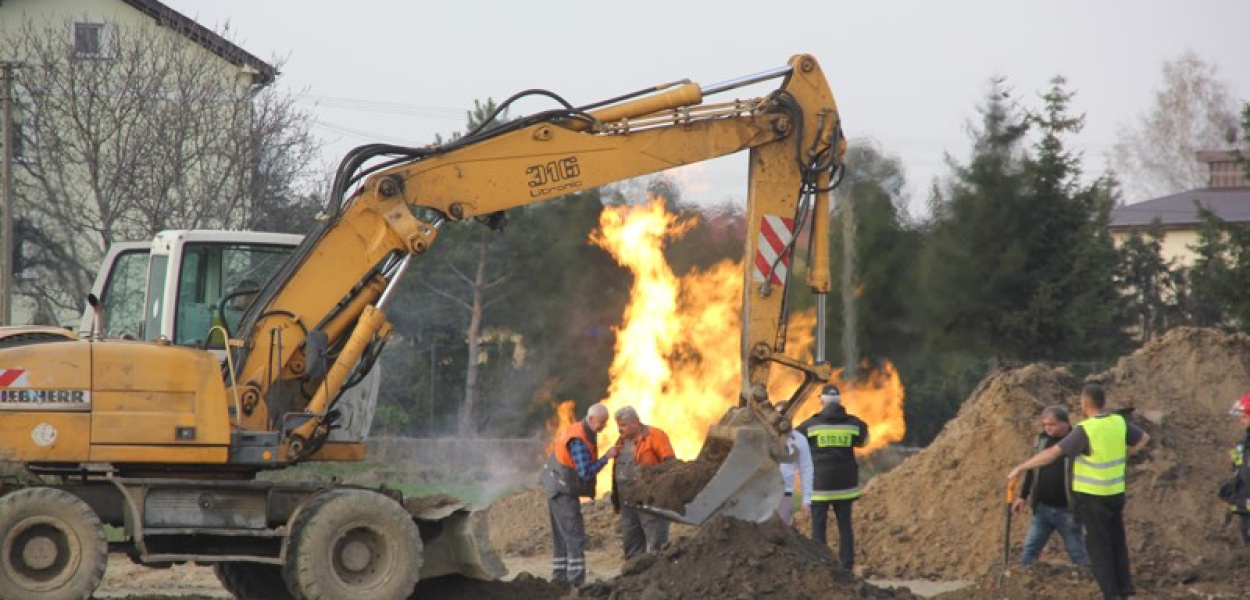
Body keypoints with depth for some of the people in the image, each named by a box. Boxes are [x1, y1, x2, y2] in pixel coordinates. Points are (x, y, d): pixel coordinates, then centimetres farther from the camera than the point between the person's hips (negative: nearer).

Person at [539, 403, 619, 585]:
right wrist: (607, 457, -22)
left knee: (562, 536, 12)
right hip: (563, 491, -10)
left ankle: (559, 578, 15)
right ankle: (576, 580, -14)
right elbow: (586, 473, -29)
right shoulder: (578, 440, -26)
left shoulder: (585, 431, 5)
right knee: (575, 536, -10)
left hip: (557, 487, 10)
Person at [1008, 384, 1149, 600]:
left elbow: (1053, 453, -21)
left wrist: (1021, 467, -14)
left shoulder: (1085, 430, -21)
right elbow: (1144, 438, 17)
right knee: (1117, 541, 18)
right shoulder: (1119, 422, -2)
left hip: (1092, 495, -6)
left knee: (1099, 544, 3)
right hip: (1116, 492, 6)